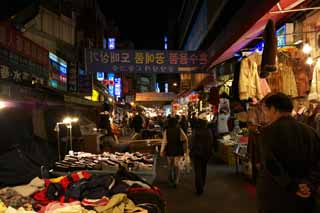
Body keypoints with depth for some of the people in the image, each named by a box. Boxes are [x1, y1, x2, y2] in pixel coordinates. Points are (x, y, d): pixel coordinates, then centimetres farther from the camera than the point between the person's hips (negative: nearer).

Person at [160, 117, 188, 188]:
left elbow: (164, 141, -10)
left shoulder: (166, 131, -5)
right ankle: (176, 181, -13)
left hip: (169, 150, 2)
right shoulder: (179, 130, -5)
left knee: (170, 165, 19)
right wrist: (186, 148, 1)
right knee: (176, 165, 0)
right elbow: (185, 139, -8)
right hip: (178, 150, -1)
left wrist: (161, 151, -9)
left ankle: (171, 179, 34)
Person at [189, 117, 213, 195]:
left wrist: (191, 152, 0)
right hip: (206, 153, 4)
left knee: (198, 170, 1)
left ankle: (199, 189, -2)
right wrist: (210, 152, 13)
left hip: (196, 153, -3)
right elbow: (211, 143, 1)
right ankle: (202, 185, 35)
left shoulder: (195, 131, -15)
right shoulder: (209, 131, -6)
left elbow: (192, 142, -11)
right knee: (203, 169, 20)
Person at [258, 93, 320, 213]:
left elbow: (271, 165, -21)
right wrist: (309, 184, -10)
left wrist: (292, 186, -14)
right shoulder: (309, 131, 4)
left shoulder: (269, 131, -13)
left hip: (274, 198, -5)